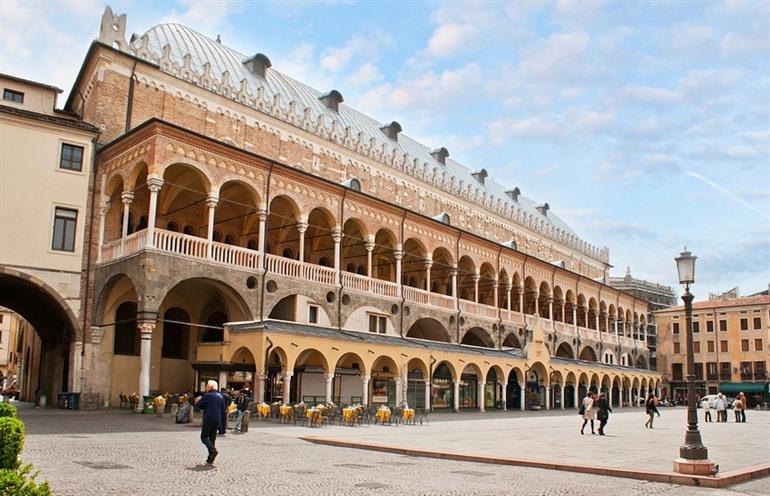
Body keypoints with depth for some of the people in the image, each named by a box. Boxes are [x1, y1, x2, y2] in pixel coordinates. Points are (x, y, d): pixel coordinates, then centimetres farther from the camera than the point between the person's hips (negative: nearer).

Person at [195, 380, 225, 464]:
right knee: (212, 438, 11)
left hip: (208, 419, -6)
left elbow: (197, 405, -2)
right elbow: (223, 410, 15)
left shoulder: (207, 396, -8)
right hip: (217, 420, 6)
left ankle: (213, 450, -21)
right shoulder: (220, 397, 12)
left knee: (204, 437, 1)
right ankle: (210, 459, 10)